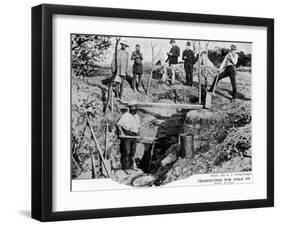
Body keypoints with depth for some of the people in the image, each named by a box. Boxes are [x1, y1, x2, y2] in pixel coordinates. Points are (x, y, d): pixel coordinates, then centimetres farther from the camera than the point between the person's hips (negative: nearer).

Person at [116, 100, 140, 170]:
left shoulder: (136, 116, 18)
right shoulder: (125, 115, -7)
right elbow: (118, 124, -15)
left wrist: (138, 133, 13)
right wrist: (121, 133, -26)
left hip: (134, 136, 7)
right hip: (126, 135, -7)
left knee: (132, 152, 10)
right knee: (126, 152, -9)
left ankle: (131, 166, 19)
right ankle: (125, 167, -6)